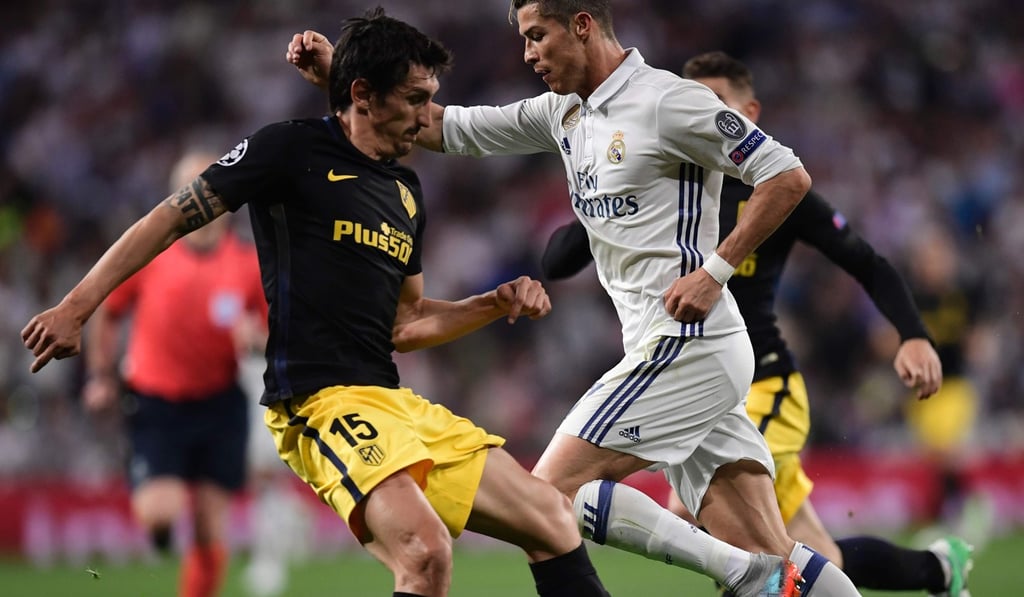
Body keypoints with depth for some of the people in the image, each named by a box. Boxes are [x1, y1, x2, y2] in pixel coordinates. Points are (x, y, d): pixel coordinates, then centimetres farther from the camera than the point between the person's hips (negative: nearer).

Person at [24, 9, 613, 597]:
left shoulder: (408, 193, 19)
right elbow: (172, 218, 0)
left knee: (555, 522, 4)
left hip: (396, 401, 8)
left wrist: (496, 303, 13)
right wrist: (76, 307, -4)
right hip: (321, 398, -8)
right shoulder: (293, 149, -2)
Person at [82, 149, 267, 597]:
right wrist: (101, 377, 7)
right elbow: (106, 314, 9)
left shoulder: (251, 265, -3)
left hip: (220, 404, 1)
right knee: (157, 512, -18)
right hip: (154, 403, -1)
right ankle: (161, 516, 20)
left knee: (211, 531, 0)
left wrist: (256, 336, -18)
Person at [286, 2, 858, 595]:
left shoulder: (666, 101, -10)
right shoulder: (563, 114, 15)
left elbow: (789, 176, -11)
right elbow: (447, 128, 20)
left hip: (684, 342, -8)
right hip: (678, 351, 8)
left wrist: (714, 269, -17)